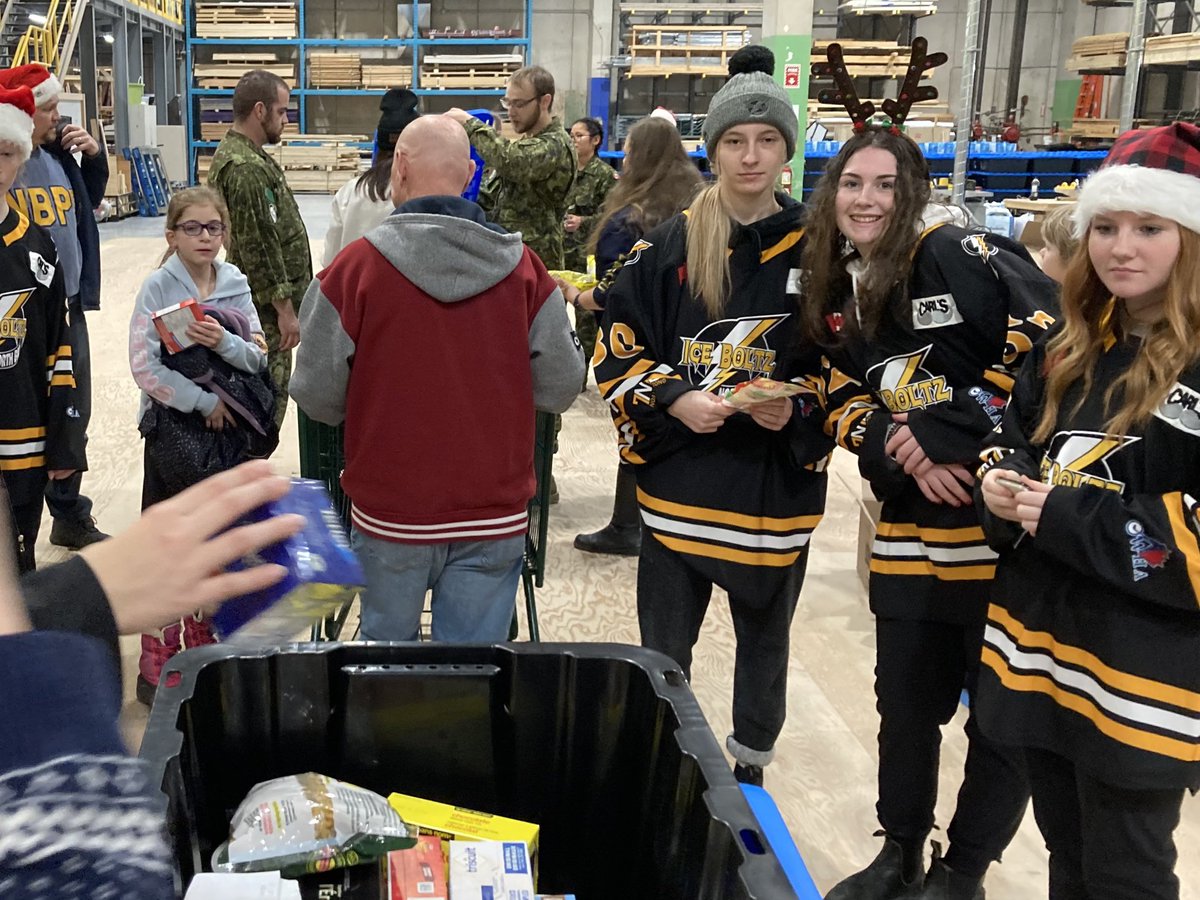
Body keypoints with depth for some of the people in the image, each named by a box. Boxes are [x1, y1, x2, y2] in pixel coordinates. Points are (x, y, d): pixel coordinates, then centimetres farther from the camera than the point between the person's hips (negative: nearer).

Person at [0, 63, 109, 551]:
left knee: (73, 418, 16)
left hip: (69, 308, 7)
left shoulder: (58, 155, 7)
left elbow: (90, 201, 24)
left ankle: (71, 516, 32)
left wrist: (94, 155, 9)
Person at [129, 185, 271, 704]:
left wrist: (224, 343, -20)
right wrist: (203, 401, -17)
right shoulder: (158, 287, -7)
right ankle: (157, 666, 11)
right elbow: (144, 365, -15)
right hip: (172, 427, -4)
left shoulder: (236, 286, 4)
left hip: (227, 428, 4)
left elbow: (259, 358, -1)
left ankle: (203, 651, 30)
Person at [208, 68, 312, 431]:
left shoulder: (234, 154, 15)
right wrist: (285, 308, -18)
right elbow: (259, 247, -21)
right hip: (265, 309, -11)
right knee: (268, 400, -5)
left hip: (256, 305, 11)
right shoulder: (246, 169, -19)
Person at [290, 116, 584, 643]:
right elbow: (560, 386, -3)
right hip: (495, 519, 1)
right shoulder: (522, 267, -7)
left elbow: (317, 396, -8)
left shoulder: (356, 265, -11)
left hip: (389, 514, -1)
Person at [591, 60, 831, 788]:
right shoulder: (666, 248, -2)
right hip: (678, 481, 0)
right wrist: (673, 400, -16)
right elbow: (617, 352, 0)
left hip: (778, 486, 0)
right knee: (663, 650, 12)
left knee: (765, 644, 18)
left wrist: (799, 414, -16)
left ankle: (752, 770, 39)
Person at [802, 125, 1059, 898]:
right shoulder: (836, 295, 10)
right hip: (914, 524, 6)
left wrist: (946, 431, -20)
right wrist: (899, 454, -8)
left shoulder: (960, 254, -11)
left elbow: (1052, 343, -20)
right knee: (905, 697, 16)